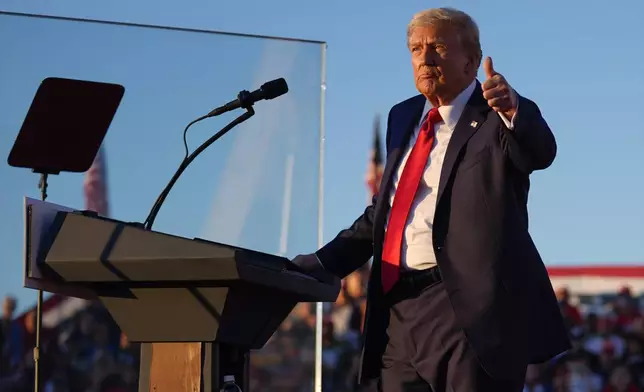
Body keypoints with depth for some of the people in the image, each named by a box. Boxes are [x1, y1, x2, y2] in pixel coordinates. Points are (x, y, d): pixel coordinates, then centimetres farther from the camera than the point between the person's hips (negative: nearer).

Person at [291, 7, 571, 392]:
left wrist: (514, 111, -46)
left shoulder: (500, 118, -3)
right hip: (397, 309, 7)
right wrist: (319, 265, 16)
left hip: (469, 307, -7)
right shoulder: (403, 118, 19)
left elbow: (541, 152, -25)